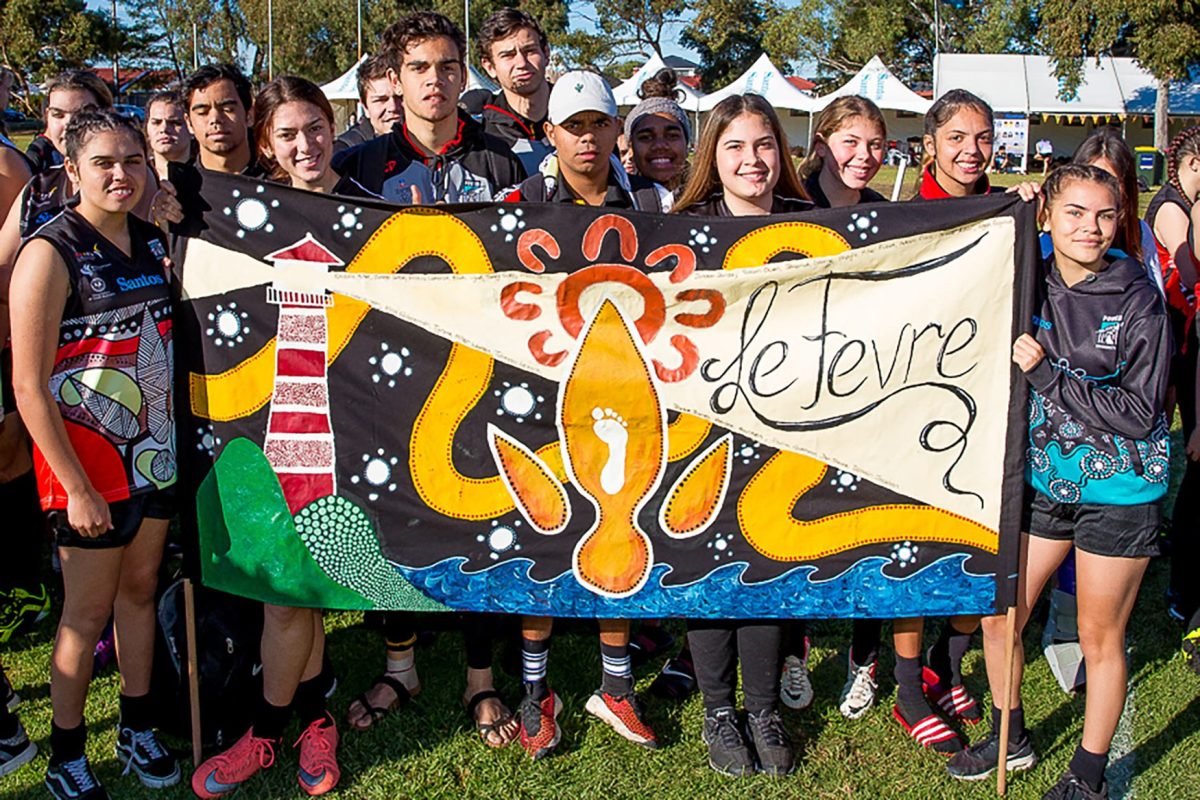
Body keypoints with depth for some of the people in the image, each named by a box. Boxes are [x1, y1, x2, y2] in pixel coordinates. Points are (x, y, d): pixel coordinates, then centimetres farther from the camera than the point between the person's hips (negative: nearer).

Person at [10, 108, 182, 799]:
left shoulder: (153, 240, 4)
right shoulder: (50, 253, -16)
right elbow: (29, 386, -17)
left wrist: (179, 439, 9)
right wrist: (75, 488, -17)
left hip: (155, 449, 6)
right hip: (88, 457, -6)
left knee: (141, 589, 17)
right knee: (88, 612, 6)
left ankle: (138, 728, 33)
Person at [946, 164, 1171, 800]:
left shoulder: (1139, 299, -13)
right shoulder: (1029, 283, -2)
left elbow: (1140, 411, -15)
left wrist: (1047, 374, -22)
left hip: (1118, 492, -4)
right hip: (1042, 481, 4)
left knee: (1099, 638, 8)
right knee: (997, 616, 10)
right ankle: (1011, 740, 35)